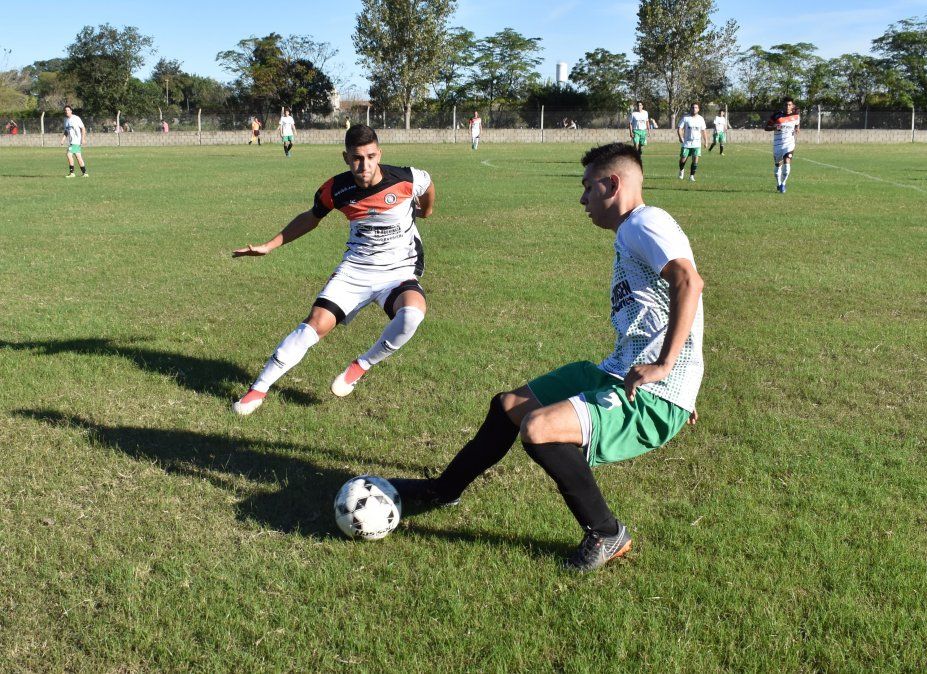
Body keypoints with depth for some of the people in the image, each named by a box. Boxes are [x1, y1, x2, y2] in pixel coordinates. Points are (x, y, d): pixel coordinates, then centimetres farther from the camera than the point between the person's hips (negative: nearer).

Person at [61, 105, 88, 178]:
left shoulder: (76, 118, -8)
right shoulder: (66, 119, 12)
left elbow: (83, 128, -7)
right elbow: (66, 131, 20)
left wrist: (83, 139, -14)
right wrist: (63, 138, 4)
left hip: (76, 141, -8)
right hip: (71, 141, 8)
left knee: (69, 155, -15)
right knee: (78, 157, 10)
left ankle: (71, 172, -9)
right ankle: (84, 173, 16)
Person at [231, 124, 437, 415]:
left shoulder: (405, 179, -18)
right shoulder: (336, 189, -11)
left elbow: (428, 183, 8)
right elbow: (311, 218, 11)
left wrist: (425, 211, 27)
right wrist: (269, 246, 9)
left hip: (399, 272, -1)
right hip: (355, 268, 2)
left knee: (412, 313, -34)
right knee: (317, 323, -12)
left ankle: (362, 366, -8)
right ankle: (259, 389, 3)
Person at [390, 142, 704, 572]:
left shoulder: (644, 223, -14)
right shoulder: (630, 233, 17)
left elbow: (688, 281, -31)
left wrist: (663, 367, -29)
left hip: (653, 398, -10)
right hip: (617, 375, 10)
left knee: (537, 428, -27)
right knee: (508, 405, 13)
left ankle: (607, 534, -5)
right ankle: (442, 491, 34)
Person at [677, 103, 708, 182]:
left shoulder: (701, 119, 6)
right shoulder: (685, 118, -3)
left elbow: (703, 131, 14)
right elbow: (679, 128, -5)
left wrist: (706, 141, 8)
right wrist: (680, 137, -21)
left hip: (697, 143, 2)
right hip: (686, 143, -1)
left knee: (695, 160, -9)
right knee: (683, 159, 1)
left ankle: (692, 175, 2)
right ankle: (681, 170, 32)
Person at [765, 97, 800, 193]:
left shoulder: (796, 116, 1)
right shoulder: (777, 116, -7)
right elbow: (766, 127, -3)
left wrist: (795, 137, 8)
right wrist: (774, 127, -22)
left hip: (789, 143, 0)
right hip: (777, 144, 0)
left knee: (787, 163, -17)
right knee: (778, 165, 10)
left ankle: (783, 183, -1)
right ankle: (778, 184, 31)